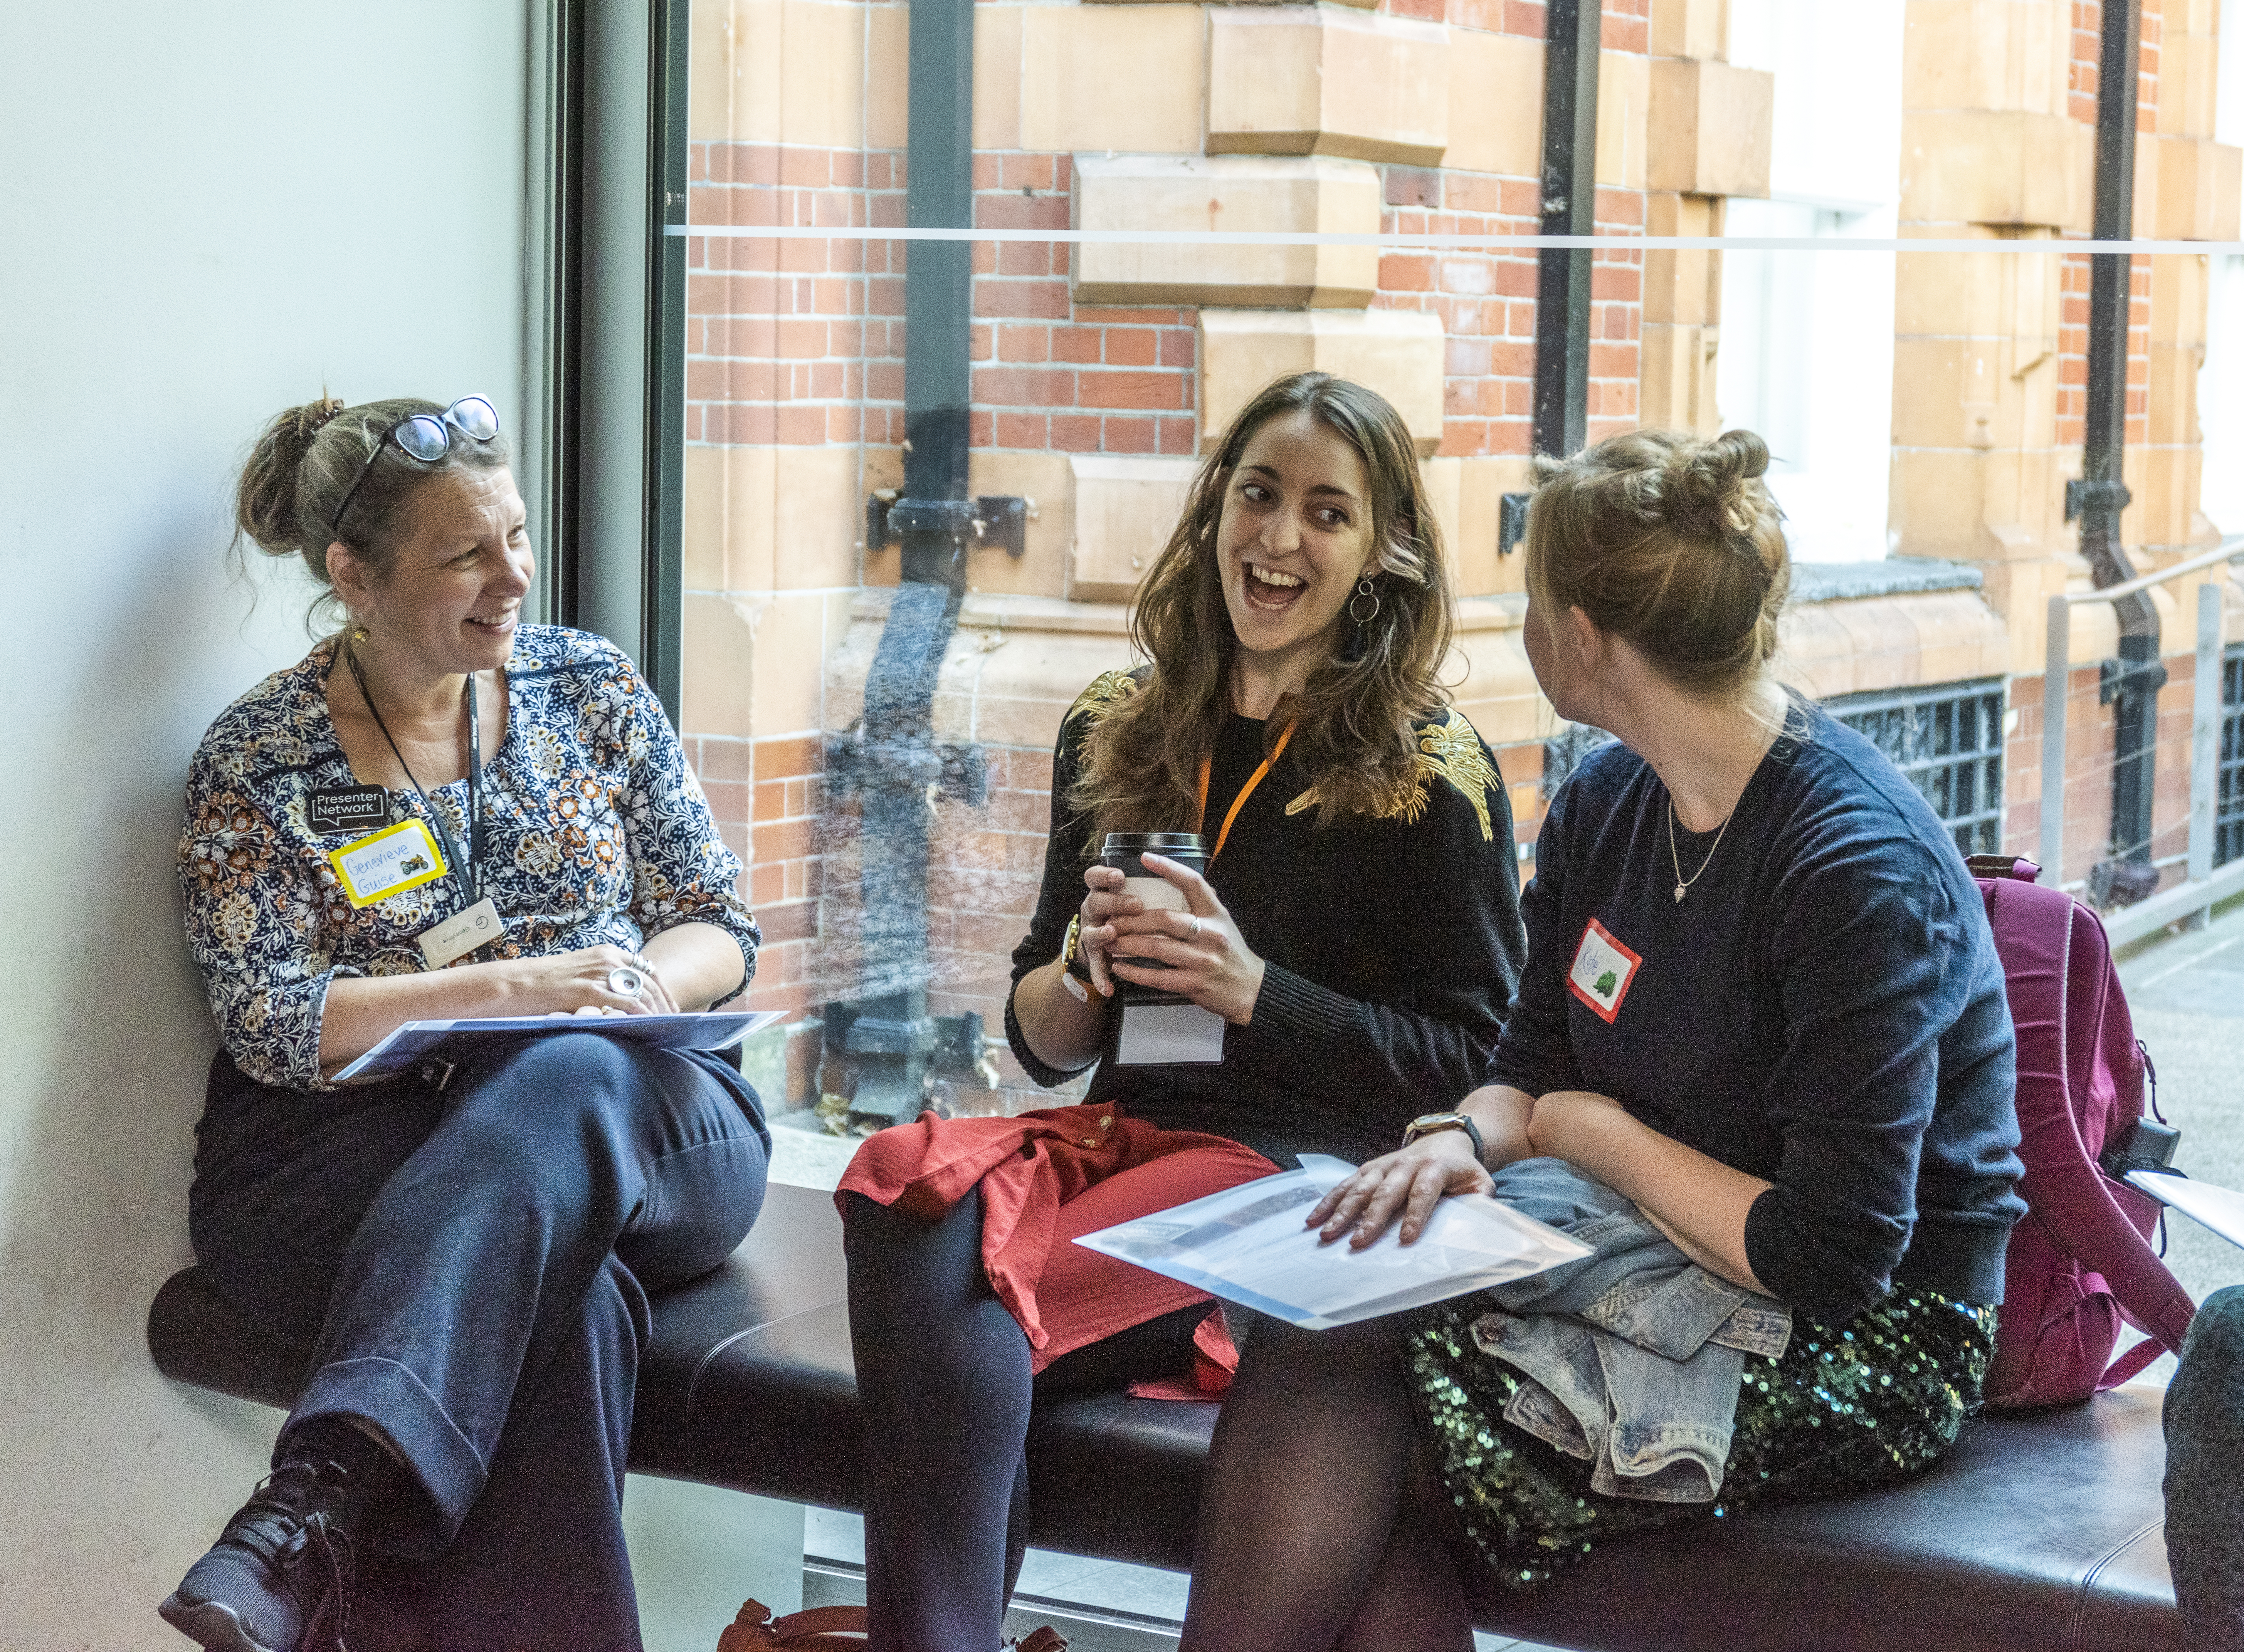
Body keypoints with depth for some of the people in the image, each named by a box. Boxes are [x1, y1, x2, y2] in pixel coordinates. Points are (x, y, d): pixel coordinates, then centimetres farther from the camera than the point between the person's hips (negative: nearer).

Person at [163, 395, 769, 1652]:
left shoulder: (592, 687, 12)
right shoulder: (258, 763, 3)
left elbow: (721, 929, 13)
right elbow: (273, 1026, -6)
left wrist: (640, 986, -12)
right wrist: (518, 985, -16)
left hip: (634, 1120, 2)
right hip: (346, 1158, -2)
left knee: (560, 1086, -38)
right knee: (558, 1285, -38)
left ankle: (321, 1500, -50)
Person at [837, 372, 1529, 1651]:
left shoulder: (1436, 774, 3)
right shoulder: (1116, 738, 17)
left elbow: (1476, 1059, -1)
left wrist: (1255, 991, -12)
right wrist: (1081, 971, -3)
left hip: (1308, 1168, -5)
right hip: (1118, 1132, 5)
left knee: (957, 1296, -31)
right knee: (906, 1178, -31)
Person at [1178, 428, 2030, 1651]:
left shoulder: (1860, 871, -20)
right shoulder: (1601, 807, 7)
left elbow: (1831, 1262, -23)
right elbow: (1533, 1068, 16)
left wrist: (1598, 1134, -9)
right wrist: (1466, 1139, -10)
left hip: (1864, 1351, -7)